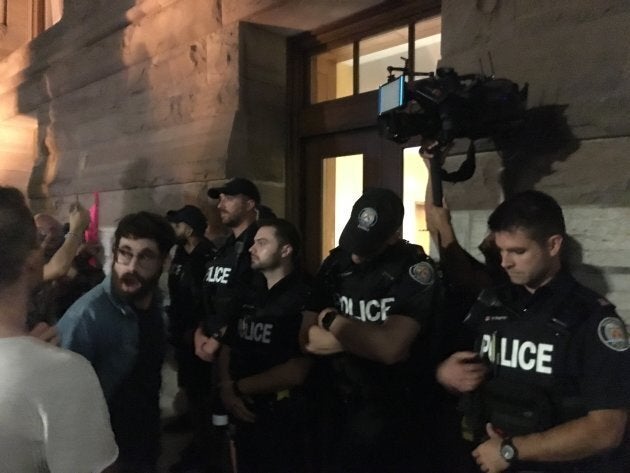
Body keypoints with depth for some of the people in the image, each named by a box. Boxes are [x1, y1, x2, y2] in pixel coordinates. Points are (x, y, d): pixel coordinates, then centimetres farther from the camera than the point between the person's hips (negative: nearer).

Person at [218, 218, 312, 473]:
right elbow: (227, 347, 10)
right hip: (244, 413, 7)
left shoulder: (304, 299, -17)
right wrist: (226, 389, -9)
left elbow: (297, 372, -22)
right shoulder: (249, 296, 8)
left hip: (282, 418, -6)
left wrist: (238, 387, -12)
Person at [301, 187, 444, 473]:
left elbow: (390, 348, -28)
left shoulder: (415, 270, -18)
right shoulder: (335, 264, -2)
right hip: (342, 406, 5)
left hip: (398, 414, -5)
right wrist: (370, 340, -18)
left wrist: (332, 321, -16)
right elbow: (308, 338, -6)